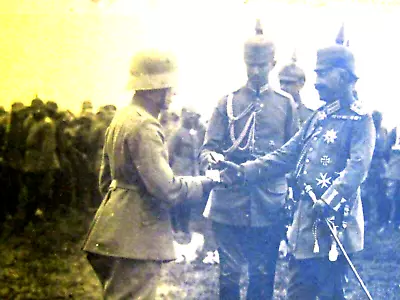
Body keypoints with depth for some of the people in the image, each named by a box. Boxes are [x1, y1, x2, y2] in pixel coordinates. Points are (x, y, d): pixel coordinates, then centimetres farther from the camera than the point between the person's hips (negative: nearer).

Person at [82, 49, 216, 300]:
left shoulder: (122, 118, 13)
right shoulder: (145, 126, -19)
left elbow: (107, 179, 20)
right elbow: (166, 187, -22)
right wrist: (206, 183, -8)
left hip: (120, 230, 10)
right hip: (136, 236, -10)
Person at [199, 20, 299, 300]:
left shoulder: (286, 103, 6)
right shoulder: (228, 102, 5)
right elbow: (209, 147, 1)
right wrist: (211, 158, -22)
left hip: (270, 206, 0)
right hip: (230, 204, 0)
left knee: (263, 276, 9)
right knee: (229, 274, 7)